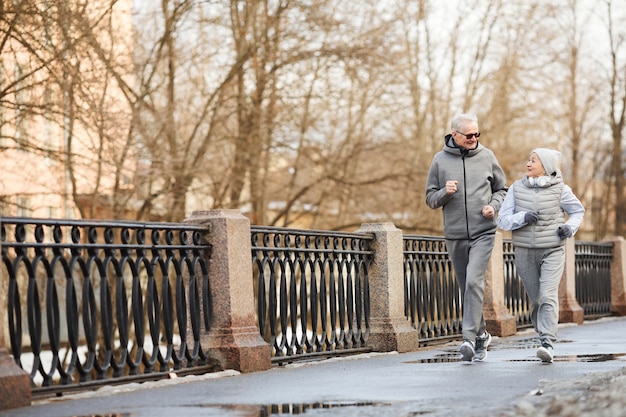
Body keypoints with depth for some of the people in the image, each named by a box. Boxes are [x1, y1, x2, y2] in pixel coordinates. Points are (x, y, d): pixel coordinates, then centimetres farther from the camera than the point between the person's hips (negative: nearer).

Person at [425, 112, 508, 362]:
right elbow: (430, 199, 7)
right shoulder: (440, 160, 3)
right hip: (455, 235, 2)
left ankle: (469, 338, -20)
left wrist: (494, 205, -7)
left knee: (474, 281, -18)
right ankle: (481, 334, 26)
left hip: (483, 232, -2)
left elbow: (501, 189, 13)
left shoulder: (486, 156, 4)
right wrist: (445, 192, -14)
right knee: (466, 287, 10)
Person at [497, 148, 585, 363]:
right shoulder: (516, 188, 1)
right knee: (535, 299, 8)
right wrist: (522, 217, -20)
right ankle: (542, 331, 32)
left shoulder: (560, 189, -3)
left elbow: (578, 211, 11)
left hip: (552, 251, -2)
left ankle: (548, 344, -21)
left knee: (548, 296, -17)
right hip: (525, 252, 2)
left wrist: (570, 227, -9)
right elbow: (503, 220, -2)